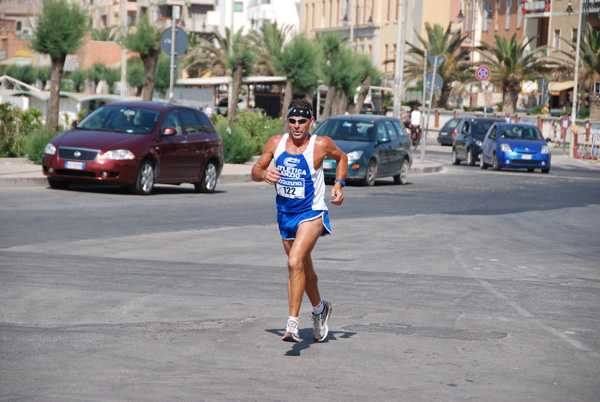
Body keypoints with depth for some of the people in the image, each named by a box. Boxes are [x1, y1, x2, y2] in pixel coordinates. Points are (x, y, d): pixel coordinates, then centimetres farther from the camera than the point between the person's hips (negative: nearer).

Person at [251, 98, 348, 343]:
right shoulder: (276, 143, -4)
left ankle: (292, 323, -23)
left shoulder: (321, 145, -12)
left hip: (311, 213, -5)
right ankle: (319, 309, 45)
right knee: (304, 268, 20)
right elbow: (255, 171, 2)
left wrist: (339, 184, -3)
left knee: (295, 263, -24)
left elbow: (341, 157, 9)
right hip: (285, 213, 5)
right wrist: (264, 173, -21)